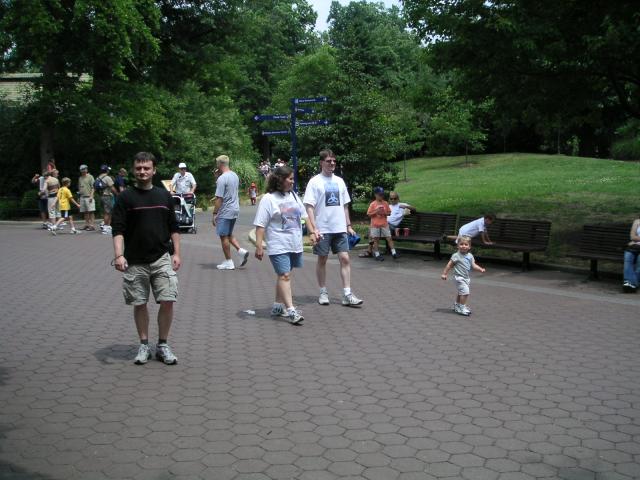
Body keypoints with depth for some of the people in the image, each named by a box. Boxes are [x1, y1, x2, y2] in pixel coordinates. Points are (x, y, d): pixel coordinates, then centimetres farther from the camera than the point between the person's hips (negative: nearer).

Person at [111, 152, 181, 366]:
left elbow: (173, 228, 13)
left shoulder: (164, 195, 8)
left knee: (168, 301, -6)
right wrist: (118, 255, -20)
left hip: (162, 258, 1)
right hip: (135, 261, -1)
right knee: (139, 304, 8)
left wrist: (176, 253, 6)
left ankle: (163, 345, 10)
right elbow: (118, 229, -7)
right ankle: (144, 345, 23)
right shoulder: (126, 197, -1)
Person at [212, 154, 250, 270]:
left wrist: (214, 214, -15)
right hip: (235, 210, 9)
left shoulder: (221, 179, -19)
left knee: (224, 236, 2)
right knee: (229, 234, 21)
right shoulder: (235, 176, 8)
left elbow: (219, 198, -21)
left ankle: (228, 262, 7)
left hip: (225, 212, -8)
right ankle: (241, 250, 6)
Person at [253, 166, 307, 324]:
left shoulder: (293, 196, 12)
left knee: (284, 275, 13)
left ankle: (278, 305, 24)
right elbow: (260, 225, -12)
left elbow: (304, 215, 21)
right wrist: (259, 246, -16)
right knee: (284, 276, -12)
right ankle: (290, 311, -15)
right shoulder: (268, 199, -9)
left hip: (295, 244, 7)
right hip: (279, 245, -7)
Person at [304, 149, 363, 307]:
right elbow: (309, 207, -10)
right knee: (322, 259, 6)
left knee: (345, 258, -2)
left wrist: (348, 225, 12)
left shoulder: (339, 181, 11)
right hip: (322, 229, -4)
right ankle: (323, 292, 18)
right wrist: (313, 229, -18)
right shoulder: (315, 182, -5)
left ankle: (347, 295, -1)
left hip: (340, 228, 4)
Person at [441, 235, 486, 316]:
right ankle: (462, 308, -9)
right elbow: (449, 265, -7)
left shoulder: (470, 256, 5)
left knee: (461, 293, 19)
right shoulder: (456, 256, -12)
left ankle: (456, 306, 36)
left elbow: (474, 265, 4)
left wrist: (480, 269, -12)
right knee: (465, 292, -17)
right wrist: (444, 273, -7)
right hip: (459, 277, -7)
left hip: (467, 278, 7)